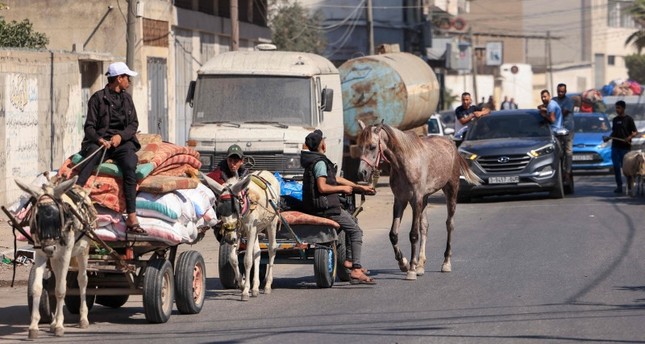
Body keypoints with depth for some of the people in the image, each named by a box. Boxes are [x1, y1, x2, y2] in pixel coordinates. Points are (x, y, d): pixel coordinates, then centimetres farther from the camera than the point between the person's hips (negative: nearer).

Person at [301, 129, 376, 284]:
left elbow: (335, 178, 21)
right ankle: (356, 271, -16)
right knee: (356, 231, -7)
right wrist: (343, 188, -12)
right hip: (326, 208, -10)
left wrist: (361, 187, 22)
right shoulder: (320, 163, -16)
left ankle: (347, 260, 27)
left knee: (351, 219, 29)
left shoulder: (316, 161, 16)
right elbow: (322, 187, -26)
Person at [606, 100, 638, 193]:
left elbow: (635, 132, -3)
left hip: (625, 147, -5)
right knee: (616, 167, 1)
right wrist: (608, 138, 5)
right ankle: (619, 186, 6)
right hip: (615, 146, 5)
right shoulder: (615, 120, 14)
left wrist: (630, 137, -21)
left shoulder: (628, 119, -2)